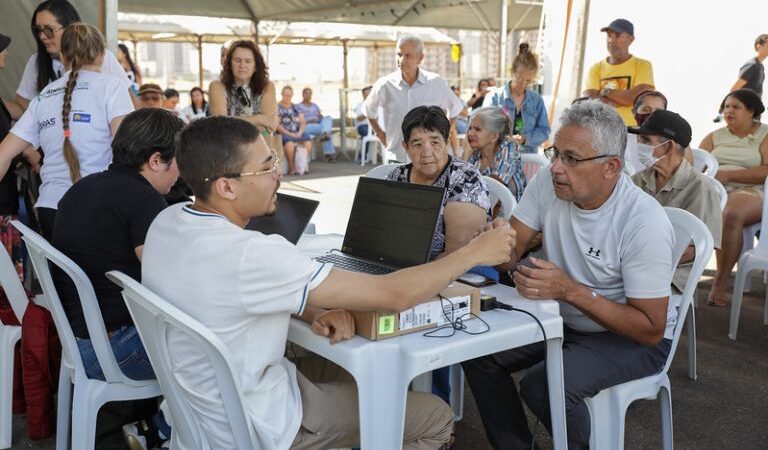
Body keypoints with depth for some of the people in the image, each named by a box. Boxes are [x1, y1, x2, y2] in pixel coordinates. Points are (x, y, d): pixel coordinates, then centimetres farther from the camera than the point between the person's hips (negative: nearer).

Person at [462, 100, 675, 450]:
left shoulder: (645, 222, -26)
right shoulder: (549, 182, -11)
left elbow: (650, 329, -24)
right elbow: (510, 256, -8)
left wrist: (571, 291, -35)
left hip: (633, 337, -6)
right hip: (564, 320, 6)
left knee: (543, 384, -28)